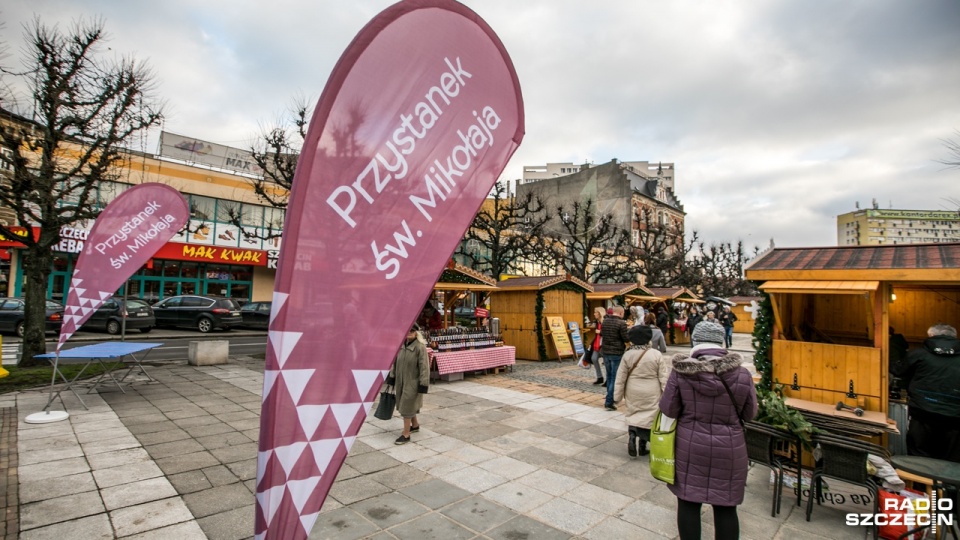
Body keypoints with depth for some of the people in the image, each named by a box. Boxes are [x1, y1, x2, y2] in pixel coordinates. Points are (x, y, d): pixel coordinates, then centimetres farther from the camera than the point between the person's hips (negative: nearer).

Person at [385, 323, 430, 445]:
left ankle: (406, 435, 10)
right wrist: (391, 378, 11)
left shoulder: (420, 347, -17)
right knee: (409, 405, 20)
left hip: (413, 382, -6)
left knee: (407, 407, -2)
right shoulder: (401, 346, 1)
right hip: (401, 381, 7)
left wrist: (423, 385, -19)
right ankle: (415, 425, 41)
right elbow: (395, 362, 10)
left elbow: (424, 367, -18)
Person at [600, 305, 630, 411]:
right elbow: (626, 339, -13)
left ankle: (610, 398, 29)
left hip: (605, 351, 6)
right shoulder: (621, 323, -16)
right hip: (617, 353, -6)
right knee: (614, 377, 1)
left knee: (609, 375, 20)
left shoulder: (605, 321, 5)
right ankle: (609, 402, 1)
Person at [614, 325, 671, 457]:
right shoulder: (656, 354, -12)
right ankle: (642, 446, 16)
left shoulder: (627, 355, -8)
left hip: (633, 392, 1)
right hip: (651, 393, -1)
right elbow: (664, 377, -8)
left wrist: (618, 396, 7)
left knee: (633, 415, 15)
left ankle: (632, 436, -7)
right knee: (648, 417, 11)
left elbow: (620, 378, -3)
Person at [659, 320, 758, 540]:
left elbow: (668, 410, -6)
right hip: (729, 448, 1)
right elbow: (750, 414, 3)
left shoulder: (680, 372, -13)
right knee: (725, 507, 15)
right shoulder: (742, 374, -10)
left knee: (688, 503, 13)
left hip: (689, 445, -1)